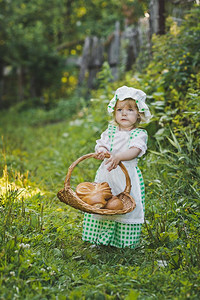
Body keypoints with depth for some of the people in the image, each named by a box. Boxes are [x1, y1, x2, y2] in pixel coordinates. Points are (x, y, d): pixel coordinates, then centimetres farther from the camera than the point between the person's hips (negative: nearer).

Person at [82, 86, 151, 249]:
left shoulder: (140, 134, -4)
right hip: (107, 174, 4)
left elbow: (134, 151, -20)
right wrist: (101, 150, -24)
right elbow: (101, 144, 1)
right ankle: (102, 237, 19)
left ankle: (126, 241, 11)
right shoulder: (110, 130, 10)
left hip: (128, 175, -3)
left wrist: (118, 157, -37)